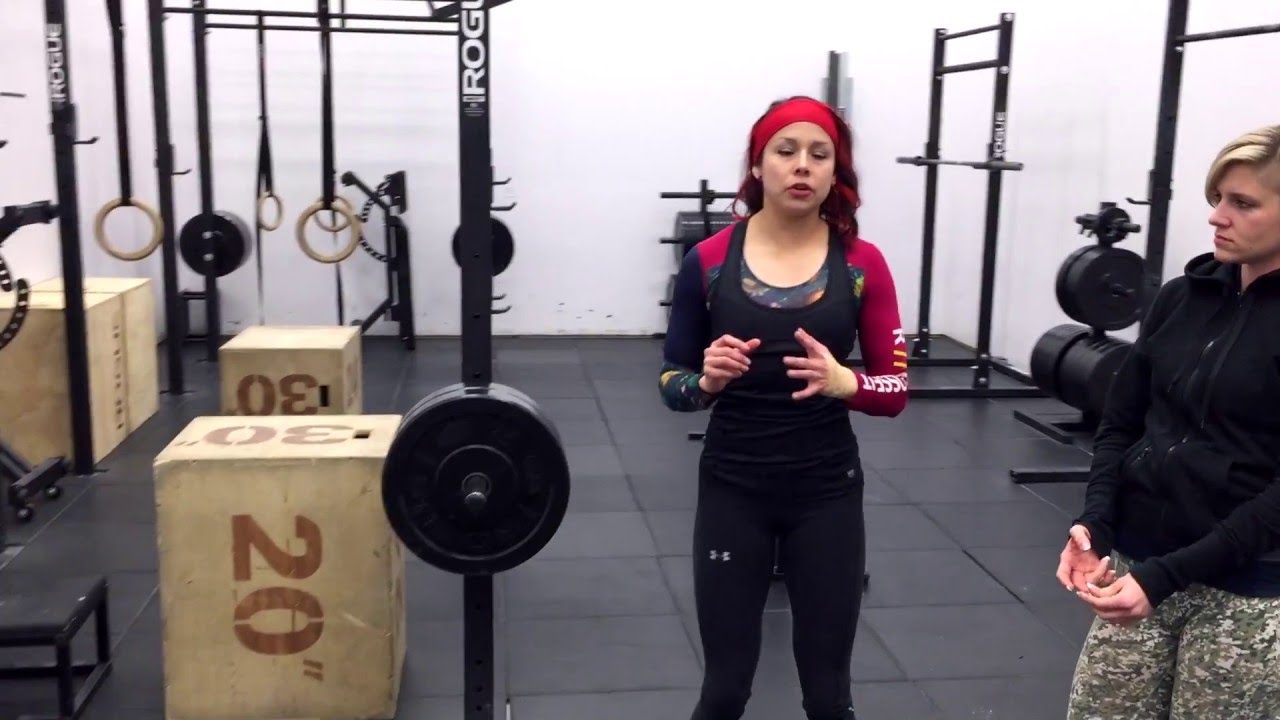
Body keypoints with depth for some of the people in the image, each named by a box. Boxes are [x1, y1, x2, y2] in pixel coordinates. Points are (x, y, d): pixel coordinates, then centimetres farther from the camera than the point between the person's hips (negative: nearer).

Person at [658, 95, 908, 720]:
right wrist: (707, 381, -20)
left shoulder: (861, 263, -5)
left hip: (826, 492, 1)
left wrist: (842, 382, -22)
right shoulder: (708, 261, -5)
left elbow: (896, 389, -2)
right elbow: (671, 384, 2)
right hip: (732, 489, 0)